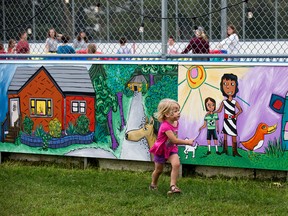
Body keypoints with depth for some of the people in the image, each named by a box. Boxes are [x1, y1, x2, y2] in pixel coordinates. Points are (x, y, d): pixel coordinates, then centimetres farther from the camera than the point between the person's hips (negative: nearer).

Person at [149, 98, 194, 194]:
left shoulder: (176, 123, -8)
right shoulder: (165, 126, -33)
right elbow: (174, 140, -36)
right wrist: (187, 142, -31)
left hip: (171, 148, 5)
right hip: (161, 150, -5)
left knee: (176, 164, -19)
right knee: (158, 170, 11)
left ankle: (173, 185, -15)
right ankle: (153, 184, 38)